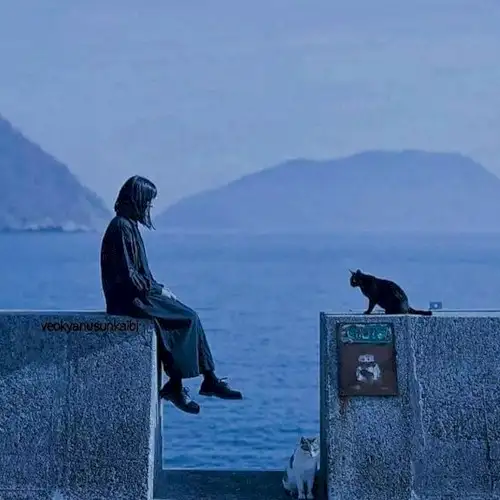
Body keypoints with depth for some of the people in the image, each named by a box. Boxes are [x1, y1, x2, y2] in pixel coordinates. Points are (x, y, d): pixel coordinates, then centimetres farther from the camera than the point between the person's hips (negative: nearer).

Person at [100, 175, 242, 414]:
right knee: (188, 319, -11)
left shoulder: (128, 225, 15)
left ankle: (209, 379, 0)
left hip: (137, 294, 9)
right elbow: (127, 275, -20)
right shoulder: (121, 228, -15)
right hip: (128, 299, -9)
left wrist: (157, 288, 9)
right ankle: (175, 385, -4)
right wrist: (158, 289, -10)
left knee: (190, 318, 1)